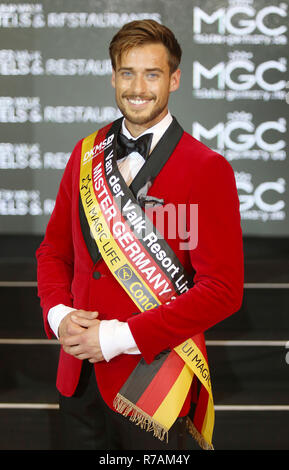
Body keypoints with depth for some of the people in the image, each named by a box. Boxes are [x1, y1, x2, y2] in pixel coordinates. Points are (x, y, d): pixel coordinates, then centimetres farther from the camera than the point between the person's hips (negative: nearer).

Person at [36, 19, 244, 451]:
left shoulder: (207, 170, -11)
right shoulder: (87, 155, 7)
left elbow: (223, 289, -16)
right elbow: (54, 248, 14)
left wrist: (120, 336, -19)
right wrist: (58, 314, -6)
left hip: (153, 381, -4)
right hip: (79, 378, 5)